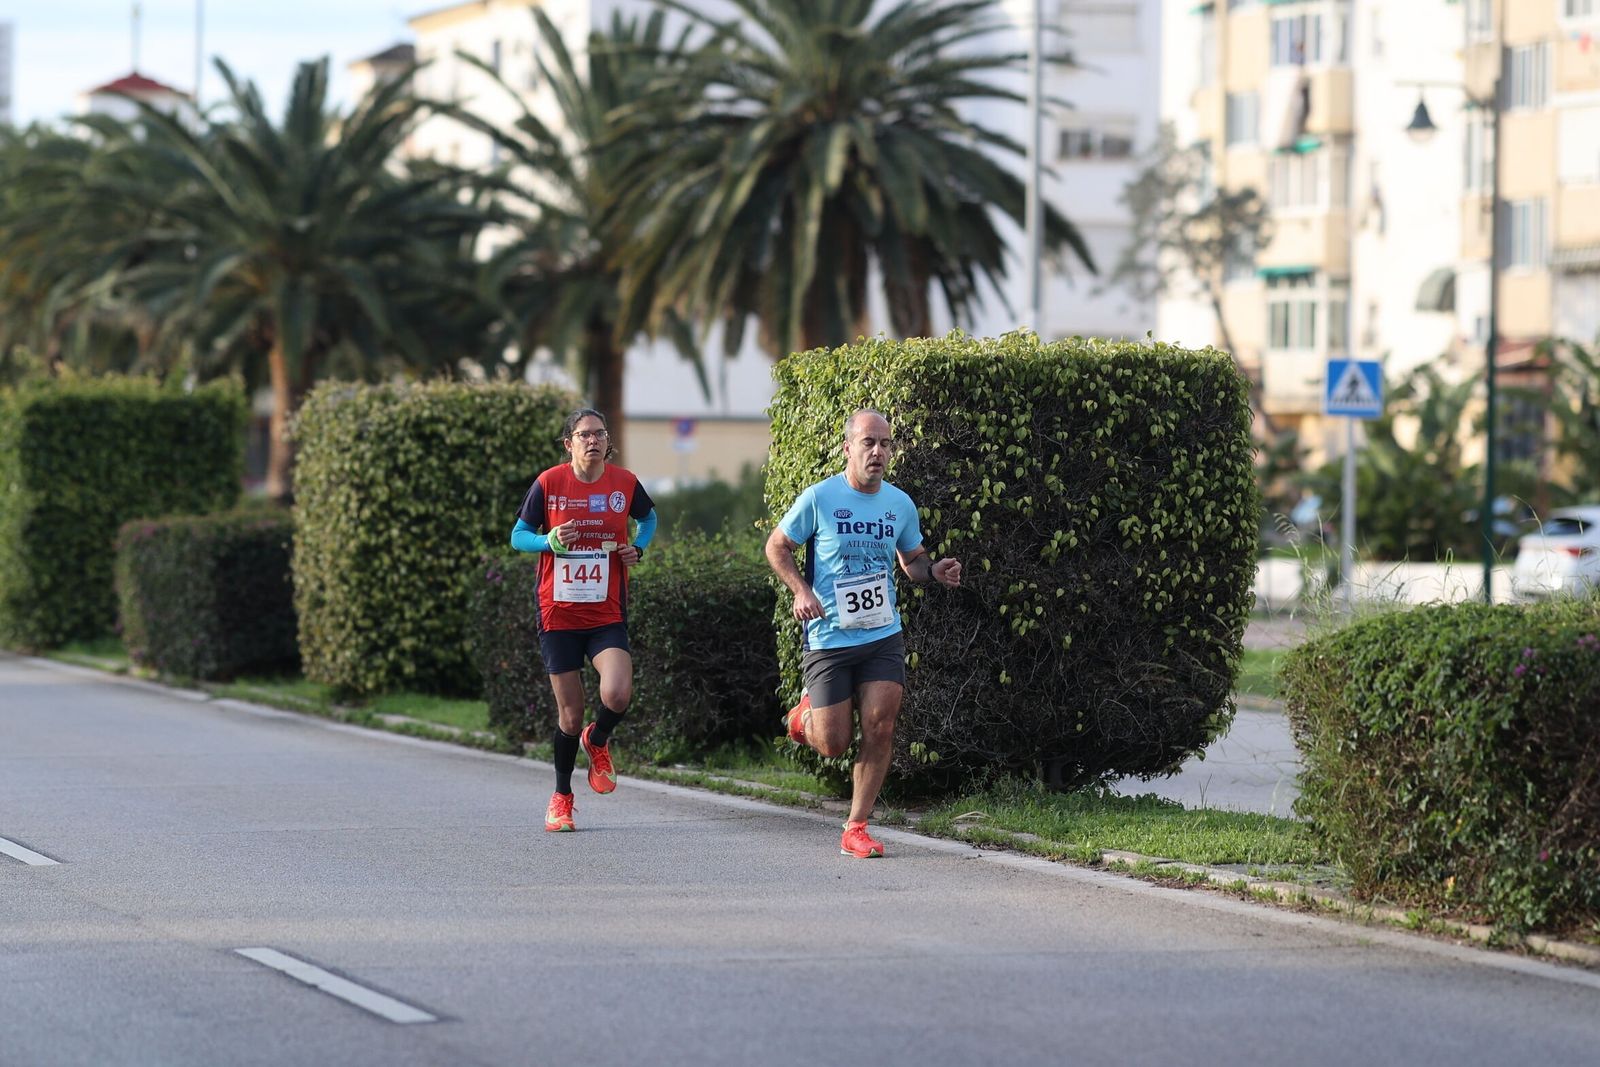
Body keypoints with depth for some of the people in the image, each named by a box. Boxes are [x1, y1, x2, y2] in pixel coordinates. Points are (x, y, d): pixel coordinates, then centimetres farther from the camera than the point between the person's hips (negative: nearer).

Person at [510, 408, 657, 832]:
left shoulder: (625, 483, 0)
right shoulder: (548, 484, -5)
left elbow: (648, 517, 20)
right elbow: (518, 535, 3)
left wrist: (638, 547, 0)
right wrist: (550, 541, -17)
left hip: (607, 615, 1)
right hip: (558, 615, -1)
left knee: (617, 695, -21)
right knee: (570, 716, 2)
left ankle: (597, 742, 15)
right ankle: (561, 797, 26)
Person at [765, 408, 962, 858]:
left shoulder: (900, 504, 5)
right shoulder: (820, 498, -7)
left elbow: (912, 560, 20)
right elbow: (776, 546, 3)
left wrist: (934, 571, -4)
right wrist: (801, 590, -13)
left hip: (883, 637, 3)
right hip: (828, 639, -3)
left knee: (879, 728, -10)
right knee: (833, 744, -3)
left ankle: (856, 828, 1)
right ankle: (806, 715, 34)